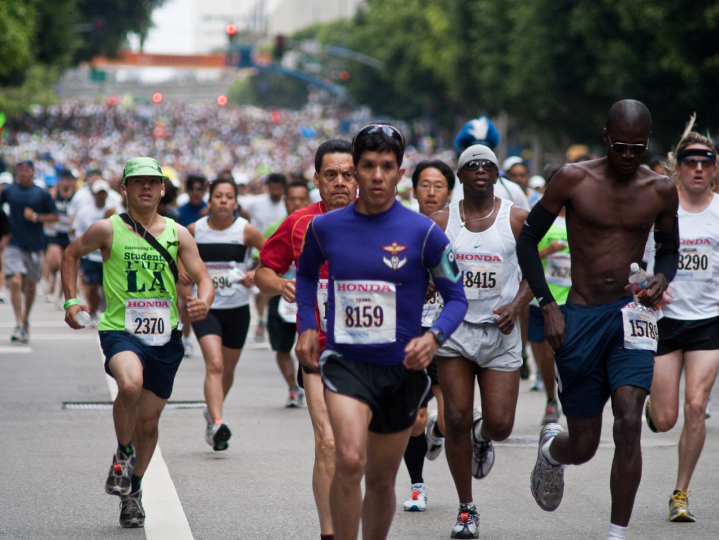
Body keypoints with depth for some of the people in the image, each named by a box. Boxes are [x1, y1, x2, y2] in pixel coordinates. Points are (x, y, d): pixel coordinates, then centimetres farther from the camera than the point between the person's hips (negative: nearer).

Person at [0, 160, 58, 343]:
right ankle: (19, 325, -17)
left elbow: (54, 216, 4)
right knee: (15, 281, -17)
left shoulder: (42, 194, 0)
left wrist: (36, 217, -12)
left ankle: (26, 320, 35)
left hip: (35, 246, 1)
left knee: (30, 285, 13)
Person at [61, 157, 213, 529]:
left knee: (148, 420, 9)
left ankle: (133, 490, 33)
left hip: (164, 337, 3)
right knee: (131, 384, -34)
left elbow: (203, 278, 4)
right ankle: (123, 453, -7)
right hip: (120, 330, -3)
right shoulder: (108, 230, -1)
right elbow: (71, 255, 15)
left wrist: (202, 303, -19)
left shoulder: (177, 234, 4)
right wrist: (70, 300, 5)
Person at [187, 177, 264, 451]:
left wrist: (256, 274, -12)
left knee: (227, 369, 14)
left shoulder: (246, 231, -5)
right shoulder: (194, 230, -1)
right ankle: (217, 424, -29)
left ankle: (212, 411, 41)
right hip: (206, 307, -1)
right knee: (214, 364, -19)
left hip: (237, 308, 1)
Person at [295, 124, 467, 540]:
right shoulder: (325, 227, 0)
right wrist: (307, 326, 9)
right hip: (345, 362, 0)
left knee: (381, 480, 13)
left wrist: (434, 337, -20)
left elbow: (456, 298, -1)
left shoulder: (423, 232, -7)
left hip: (402, 367, 1)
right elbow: (307, 273, 22)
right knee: (349, 460, -25)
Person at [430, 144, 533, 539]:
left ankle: (482, 436, 36)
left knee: (500, 424, -6)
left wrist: (516, 306, -8)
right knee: (456, 419, -3)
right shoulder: (441, 221, 2)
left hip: (500, 331, 0)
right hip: (455, 329, 0)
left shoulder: (517, 219, 0)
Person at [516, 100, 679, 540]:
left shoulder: (661, 191, 2)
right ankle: (551, 447, 45)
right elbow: (528, 240, 4)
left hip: (631, 312, 1)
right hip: (579, 318, -1)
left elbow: (669, 248, 17)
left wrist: (662, 278, -6)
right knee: (583, 446, 5)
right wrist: (547, 305, -5)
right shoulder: (574, 180, -4)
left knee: (629, 422, -19)